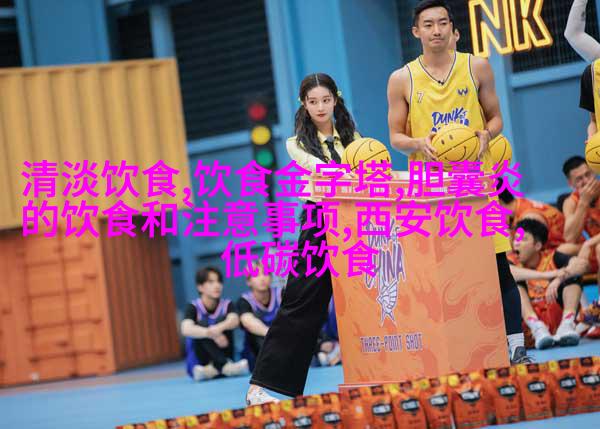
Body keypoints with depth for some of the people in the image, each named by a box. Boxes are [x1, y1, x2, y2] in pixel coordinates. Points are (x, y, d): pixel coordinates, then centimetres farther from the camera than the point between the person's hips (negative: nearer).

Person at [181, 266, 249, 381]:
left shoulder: (227, 305, 1)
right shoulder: (193, 307, -5)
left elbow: (234, 321, -23)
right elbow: (186, 330, -26)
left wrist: (219, 328, -46)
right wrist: (211, 334, -45)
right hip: (198, 365, -2)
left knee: (222, 321, -19)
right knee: (202, 324, -26)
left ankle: (216, 367, -29)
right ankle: (225, 366, -37)